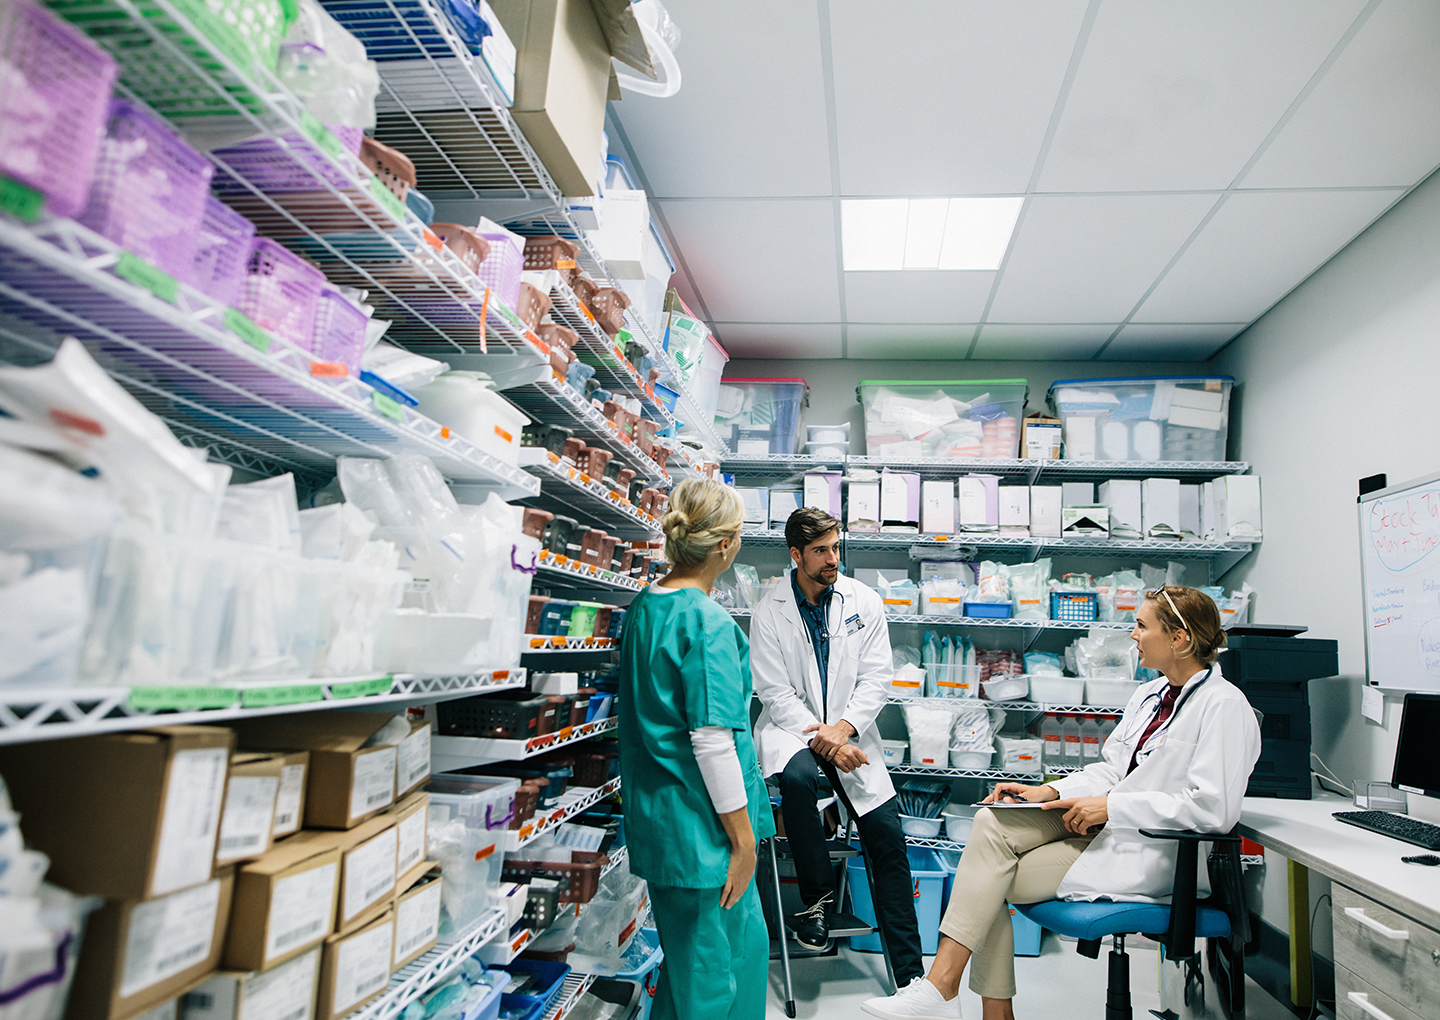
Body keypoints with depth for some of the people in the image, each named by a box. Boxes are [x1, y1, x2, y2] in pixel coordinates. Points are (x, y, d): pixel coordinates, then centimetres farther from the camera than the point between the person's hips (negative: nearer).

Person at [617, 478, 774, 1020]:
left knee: (747, 939, 23)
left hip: (654, 814, 9)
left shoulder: (643, 606, 5)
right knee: (708, 974, 9)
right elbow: (712, 741, -23)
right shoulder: (708, 622, -22)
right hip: (699, 826, -8)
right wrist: (743, 838, -14)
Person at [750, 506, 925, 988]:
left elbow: (876, 678, -3)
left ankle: (910, 974, 6)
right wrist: (819, 735, -21)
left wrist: (843, 728, -18)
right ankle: (818, 895, -11)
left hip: (850, 730, 2)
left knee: (888, 838, -7)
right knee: (798, 775, -36)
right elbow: (775, 692, -8)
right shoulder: (769, 612, -7)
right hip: (791, 725, -2)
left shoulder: (864, 602, -1)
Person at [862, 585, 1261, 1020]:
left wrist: (1111, 806, -19)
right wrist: (1049, 792, -2)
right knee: (992, 821, -14)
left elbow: (1213, 809, -21)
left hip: (1148, 855, -8)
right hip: (1107, 822, 8)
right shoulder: (1149, 694, 14)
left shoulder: (1225, 706, -12)